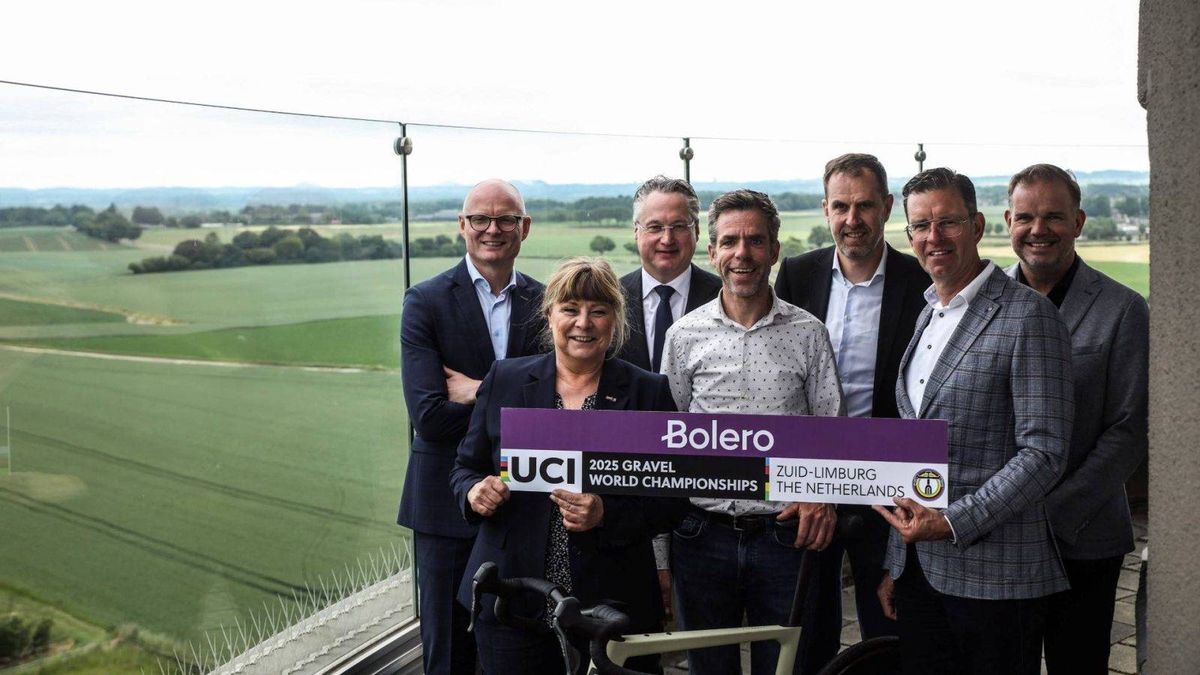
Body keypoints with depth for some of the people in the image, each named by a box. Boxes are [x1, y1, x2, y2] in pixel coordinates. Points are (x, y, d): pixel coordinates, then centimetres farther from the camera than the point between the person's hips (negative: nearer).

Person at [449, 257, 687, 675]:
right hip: (509, 598, 1)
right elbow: (466, 467, 13)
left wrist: (605, 515, -17)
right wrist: (475, 492, -10)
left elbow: (673, 500, -1)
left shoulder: (648, 392, 1)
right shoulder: (505, 380, 6)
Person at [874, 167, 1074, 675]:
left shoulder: (1028, 315, -10)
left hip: (992, 573, -7)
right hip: (918, 569, 7)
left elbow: (1044, 453, -15)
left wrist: (953, 523, -20)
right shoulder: (926, 315, 15)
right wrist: (895, 565, 16)